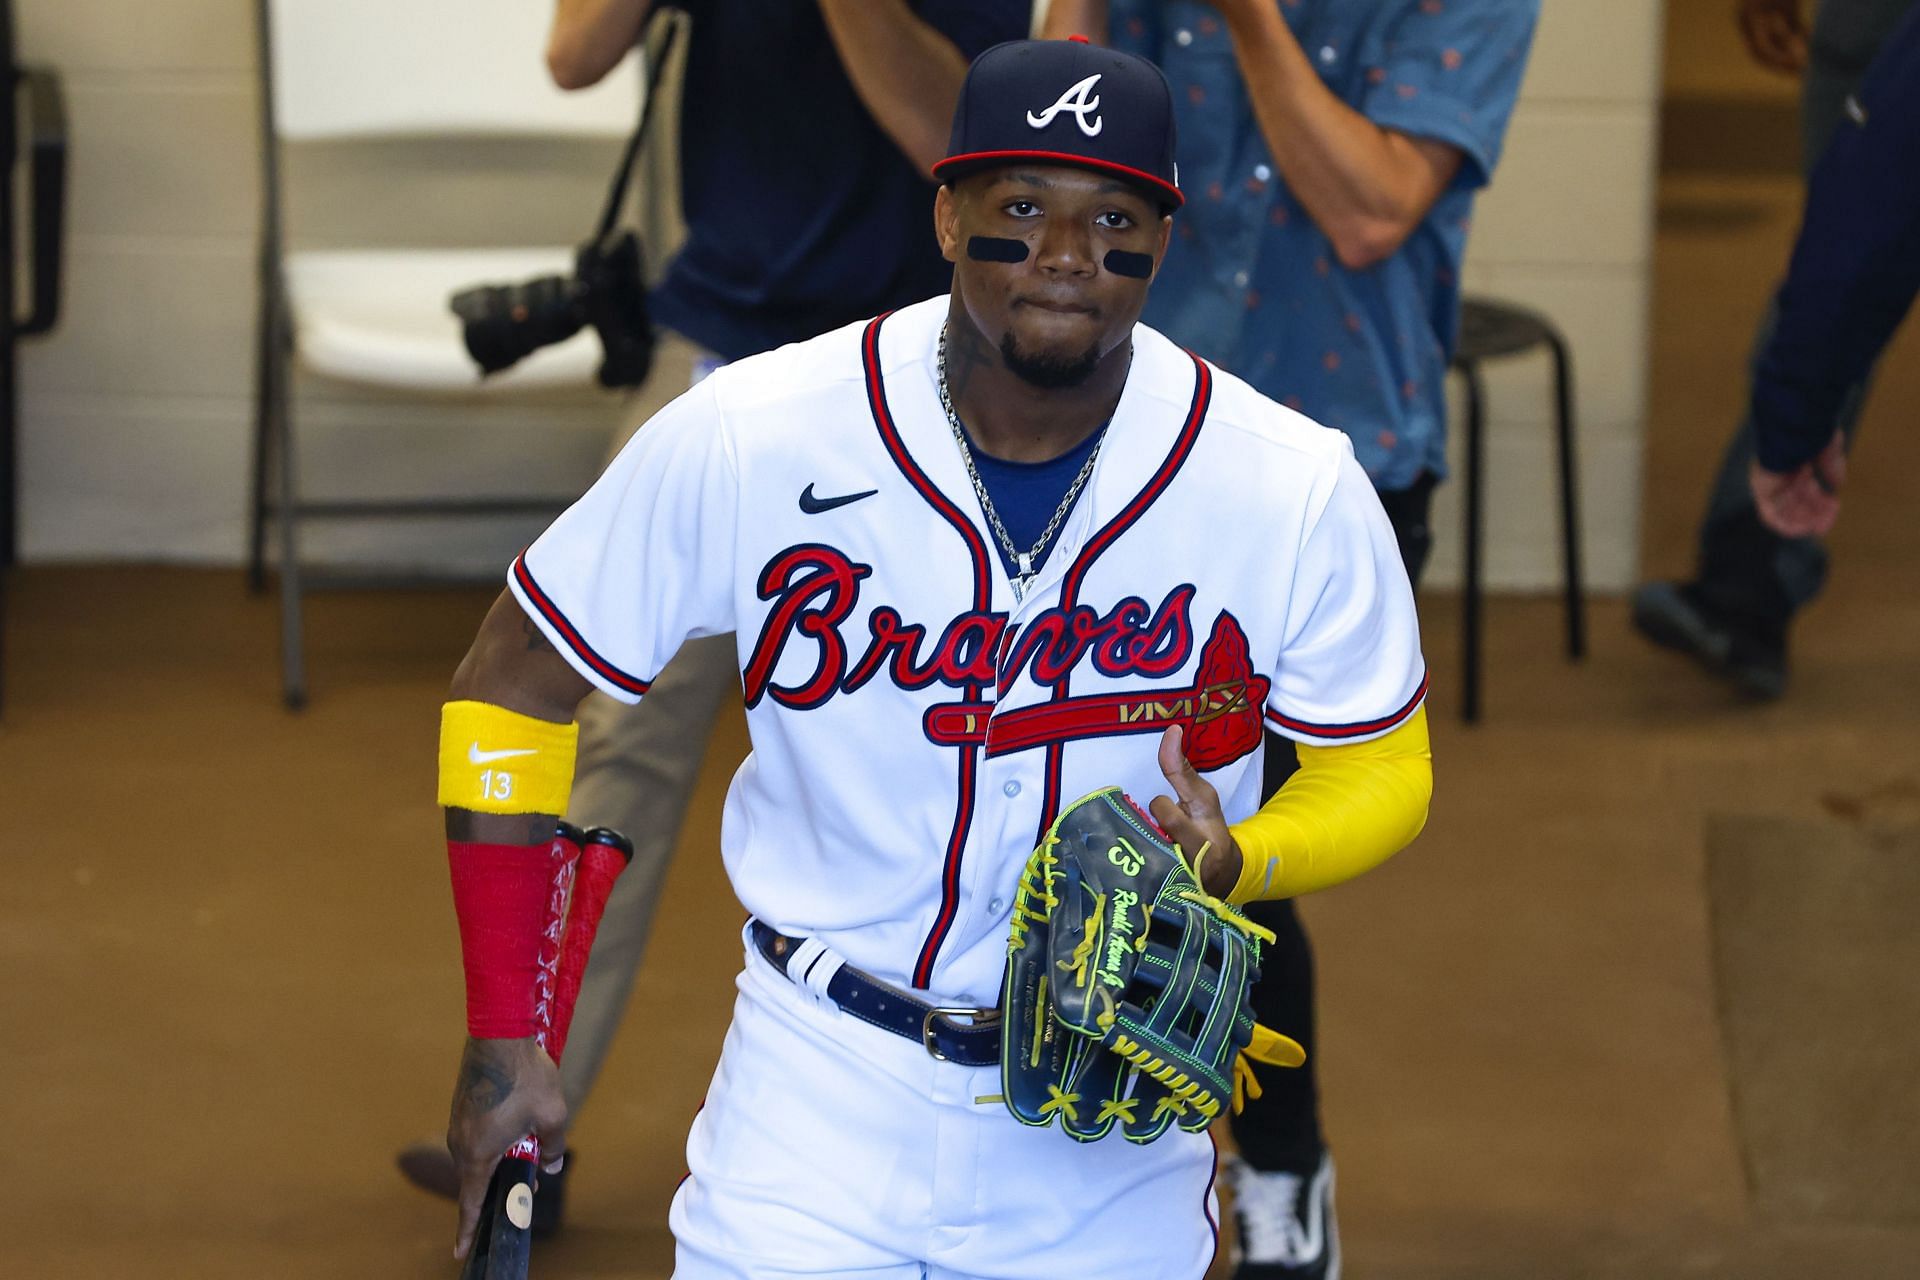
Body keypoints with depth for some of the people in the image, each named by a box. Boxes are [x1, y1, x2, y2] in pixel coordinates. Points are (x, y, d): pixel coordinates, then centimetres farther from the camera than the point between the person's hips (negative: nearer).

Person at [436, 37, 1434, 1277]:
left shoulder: (1297, 488, -15)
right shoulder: (747, 439, -17)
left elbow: (1381, 773, 0)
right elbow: (511, 688, -5)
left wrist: (1233, 863, -23)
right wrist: (502, 1037, -7)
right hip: (822, 1083, -1)